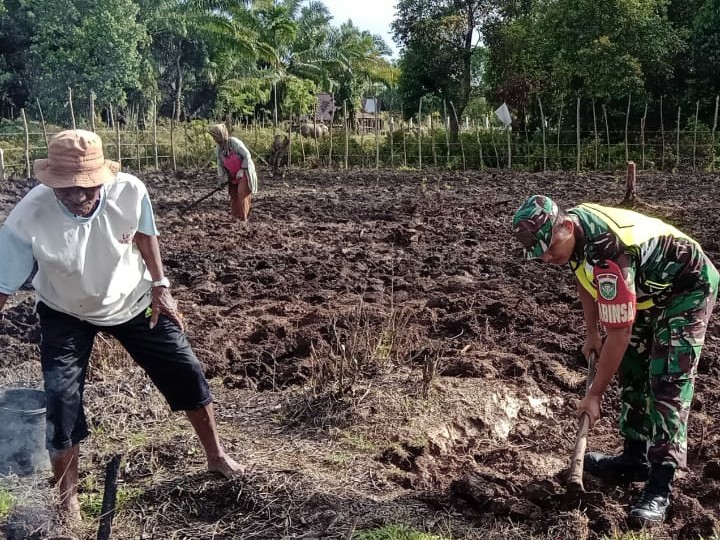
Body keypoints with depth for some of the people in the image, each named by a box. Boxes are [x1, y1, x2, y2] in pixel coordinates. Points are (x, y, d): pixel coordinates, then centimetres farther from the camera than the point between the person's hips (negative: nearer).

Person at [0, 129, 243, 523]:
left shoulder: (130, 191, -29)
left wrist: (160, 287, -5)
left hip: (134, 301, 2)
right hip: (66, 315, -1)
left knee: (186, 372, 4)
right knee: (60, 399, -7)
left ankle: (216, 456, 29)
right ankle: (68, 501, 17)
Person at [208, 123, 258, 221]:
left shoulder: (234, 142, -20)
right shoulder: (218, 150, 1)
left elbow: (247, 155, -18)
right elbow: (220, 165, 7)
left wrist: (242, 170, -19)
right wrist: (221, 179, -1)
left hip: (245, 173, -7)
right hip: (233, 176, 7)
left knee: (242, 194, -12)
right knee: (233, 195, 7)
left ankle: (243, 220, -5)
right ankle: (236, 218, 18)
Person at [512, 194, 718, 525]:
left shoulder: (606, 253, -41)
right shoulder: (573, 229, -13)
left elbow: (619, 332, -34)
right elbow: (584, 276, 9)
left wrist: (594, 394, -25)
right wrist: (591, 333, 12)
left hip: (688, 288, -9)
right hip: (649, 291, 9)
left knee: (668, 381, -17)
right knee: (631, 370, 11)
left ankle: (660, 485, -14)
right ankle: (635, 458, 22)